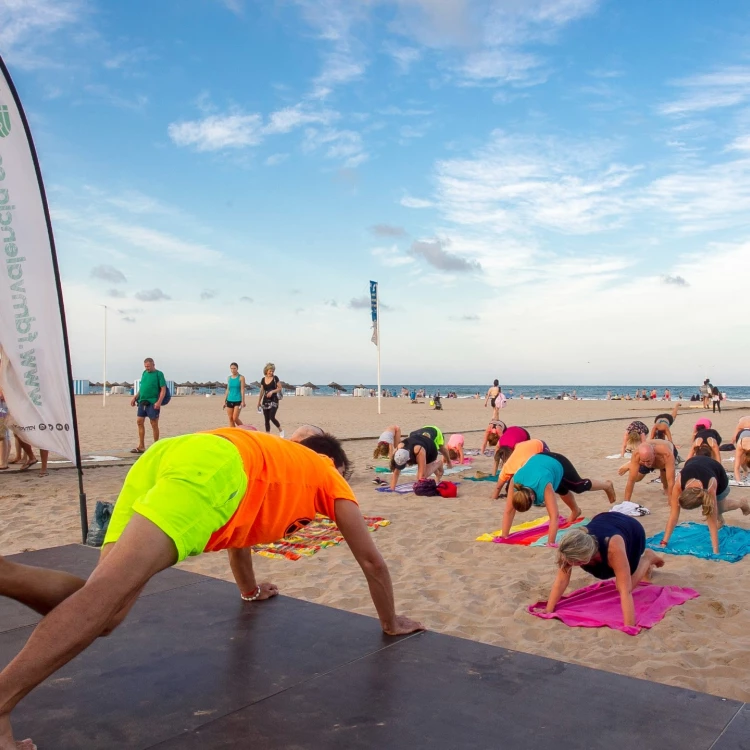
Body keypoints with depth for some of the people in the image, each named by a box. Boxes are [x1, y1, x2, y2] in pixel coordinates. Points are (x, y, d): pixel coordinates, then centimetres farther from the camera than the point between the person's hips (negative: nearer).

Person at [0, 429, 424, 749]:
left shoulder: (273, 460, 44)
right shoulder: (327, 475, 29)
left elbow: (239, 521, 59)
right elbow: (372, 560, 32)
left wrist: (251, 591, 73)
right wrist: (392, 622, 46)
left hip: (169, 456, 7)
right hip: (212, 469, -7)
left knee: (105, 614, -1)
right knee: (109, 592, -21)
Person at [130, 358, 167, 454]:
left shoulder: (159, 374, -5)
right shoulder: (144, 373, 14)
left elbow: (163, 389, -10)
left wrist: (159, 402, -20)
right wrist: (135, 397, 13)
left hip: (153, 403, -7)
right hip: (142, 402, 7)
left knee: (154, 424, -1)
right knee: (139, 422, 5)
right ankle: (141, 447, 11)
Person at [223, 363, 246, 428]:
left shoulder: (241, 378, -3)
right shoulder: (229, 378, 10)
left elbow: (242, 390, -7)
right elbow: (227, 390, 15)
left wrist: (243, 401, -14)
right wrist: (225, 401, 12)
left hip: (237, 400, -5)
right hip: (230, 400, 5)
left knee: (235, 418, -10)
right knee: (230, 419, 3)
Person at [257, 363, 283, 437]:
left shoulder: (275, 378, -2)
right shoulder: (263, 379, 9)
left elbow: (280, 388, -3)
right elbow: (262, 391, 14)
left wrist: (272, 391, -18)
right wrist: (259, 401, 15)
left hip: (273, 400, -4)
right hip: (265, 401, 5)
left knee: (272, 417, -16)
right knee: (266, 419, 5)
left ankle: (281, 431, 5)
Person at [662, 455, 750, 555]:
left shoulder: (710, 487, -44)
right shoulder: (679, 485, -40)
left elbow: (712, 520, -39)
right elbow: (674, 514, -35)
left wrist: (715, 550, -39)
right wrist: (664, 541, -36)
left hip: (718, 472, -2)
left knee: (718, 509, 6)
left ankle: (742, 503, 33)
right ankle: (720, 520, 27)